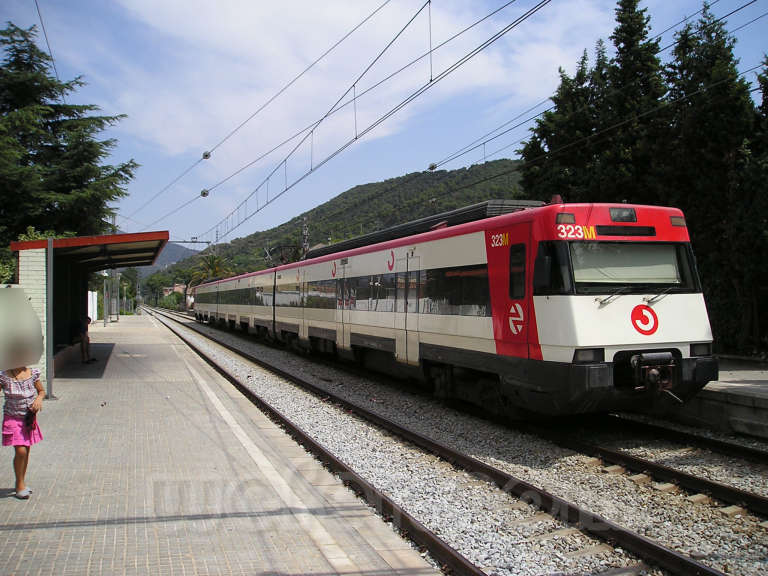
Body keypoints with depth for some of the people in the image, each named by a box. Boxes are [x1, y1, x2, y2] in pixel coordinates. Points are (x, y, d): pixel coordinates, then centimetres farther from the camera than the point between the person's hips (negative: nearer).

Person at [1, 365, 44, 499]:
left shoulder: (33, 373, -1)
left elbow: (41, 390, 10)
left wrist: (39, 398, -6)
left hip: (29, 418, 4)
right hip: (12, 418, -4)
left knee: (26, 451, 12)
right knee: (20, 451, -11)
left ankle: (22, 482, 28)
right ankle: (19, 484, 7)